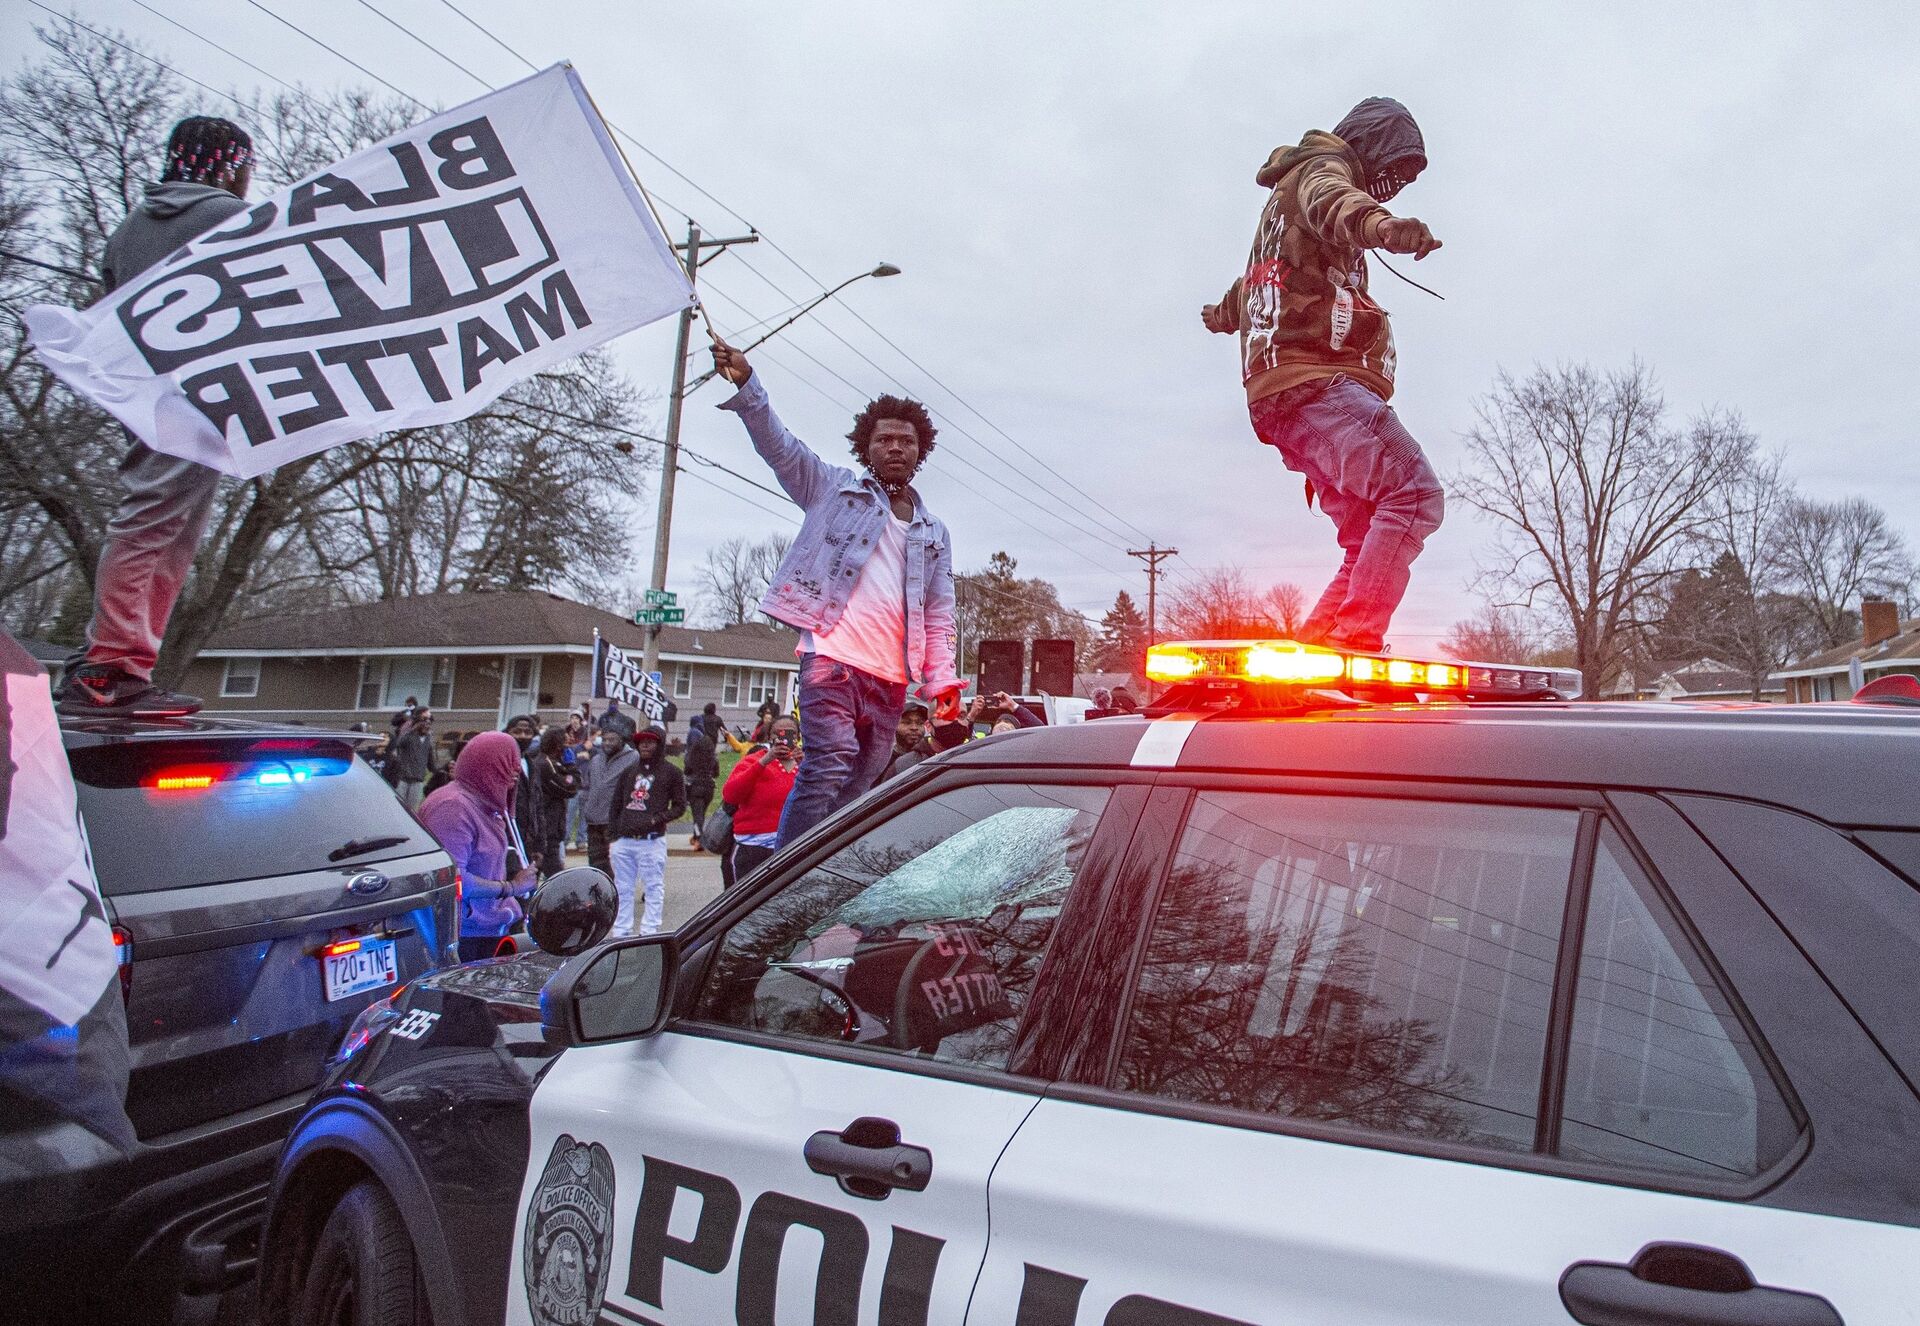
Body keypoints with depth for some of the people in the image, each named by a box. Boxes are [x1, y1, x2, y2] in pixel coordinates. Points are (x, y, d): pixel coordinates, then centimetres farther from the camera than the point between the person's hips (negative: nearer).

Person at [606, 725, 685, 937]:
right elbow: (616, 806, 18)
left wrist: (656, 819, -13)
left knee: (653, 888, -2)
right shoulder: (628, 771, 15)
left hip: (652, 841, -5)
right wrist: (613, 836, 11)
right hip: (624, 840, 5)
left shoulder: (670, 772, 1)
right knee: (623, 889, 11)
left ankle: (649, 933, 3)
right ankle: (621, 933, 19)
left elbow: (680, 806, 1)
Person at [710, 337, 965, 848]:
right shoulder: (835, 487, 15)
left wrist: (941, 679, 4)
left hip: (891, 676, 4)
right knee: (829, 770, -19)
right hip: (833, 654, -4)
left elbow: (939, 617, 18)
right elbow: (777, 443, 3)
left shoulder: (934, 533, 23)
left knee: (860, 789, 4)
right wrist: (746, 385, -13)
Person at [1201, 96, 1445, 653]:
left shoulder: (1283, 206, 37)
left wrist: (1224, 313, 80)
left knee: (1372, 544, 1)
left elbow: (1250, 282, 58)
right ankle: (1354, 639, -31)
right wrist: (1377, 223, -44)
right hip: (1315, 381, -10)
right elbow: (1329, 201, -21)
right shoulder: (1320, 166, 8)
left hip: (1281, 397, 10)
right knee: (1414, 492, -24)